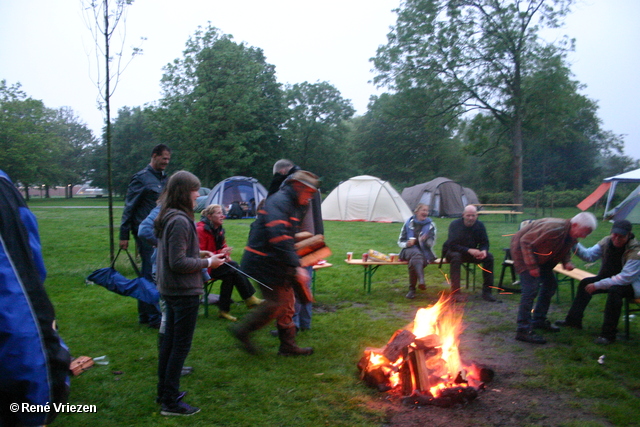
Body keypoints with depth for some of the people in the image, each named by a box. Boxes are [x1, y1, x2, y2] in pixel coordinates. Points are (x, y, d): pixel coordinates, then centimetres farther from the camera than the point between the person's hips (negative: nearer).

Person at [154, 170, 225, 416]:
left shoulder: (166, 218, 8)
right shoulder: (180, 221, -22)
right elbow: (178, 262, -23)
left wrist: (199, 253, 8)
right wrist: (207, 262, -13)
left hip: (169, 290, 10)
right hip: (184, 292, -10)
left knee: (169, 341, 19)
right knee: (181, 345, 1)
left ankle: (164, 392, 33)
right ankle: (171, 402, 11)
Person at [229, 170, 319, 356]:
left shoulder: (294, 206, 14)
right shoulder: (279, 202, -19)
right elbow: (278, 237, -32)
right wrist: (296, 267, -34)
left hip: (275, 262, 10)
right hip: (264, 262, -10)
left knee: (287, 302, 12)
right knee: (276, 302, -7)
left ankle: (288, 346, 21)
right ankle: (243, 330, 11)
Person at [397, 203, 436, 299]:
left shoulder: (430, 225, 9)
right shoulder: (408, 223, 9)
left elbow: (432, 243, 1)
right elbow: (400, 241, 10)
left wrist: (425, 240, -23)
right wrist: (407, 244, -14)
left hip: (425, 252, 0)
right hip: (410, 250, 0)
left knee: (414, 262, -34)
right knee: (416, 254, -38)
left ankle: (412, 289, -24)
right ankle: (421, 280, -59)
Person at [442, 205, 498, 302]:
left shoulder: (480, 225, -4)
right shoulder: (455, 224, -18)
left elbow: (485, 243, -1)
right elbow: (452, 245, -25)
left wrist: (483, 251, -26)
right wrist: (469, 250, -37)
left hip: (472, 253, 4)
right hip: (453, 251, -4)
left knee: (489, 256, -19)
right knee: (456, 256, -39)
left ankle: (486, 292, -14)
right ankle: (456, 292, -35)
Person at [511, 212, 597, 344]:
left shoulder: (571, 237, -4)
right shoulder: (554, 229, -33)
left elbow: (565, 251, 14)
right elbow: (525, 241, -31)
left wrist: (567, 262, -10)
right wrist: (532, 266, -30)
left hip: (539, 257, 10)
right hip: (522, 250, -10)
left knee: (550, 284, 13)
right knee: (531, 288, -18)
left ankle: (538, 320, 27)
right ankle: (523, 330, -14)